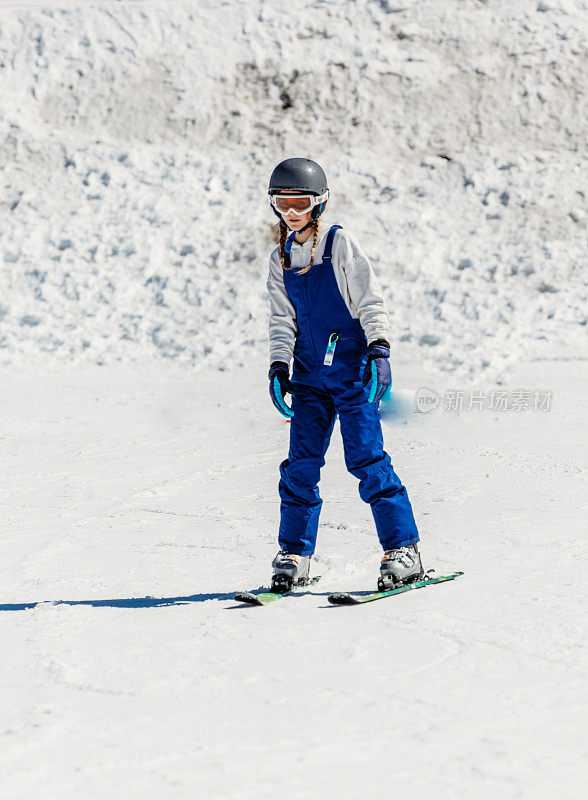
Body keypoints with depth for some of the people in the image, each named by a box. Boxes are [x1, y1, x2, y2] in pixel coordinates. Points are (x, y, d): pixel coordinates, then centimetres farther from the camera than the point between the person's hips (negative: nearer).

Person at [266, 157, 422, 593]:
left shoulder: (340, 244, -3)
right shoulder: (281, 259, 11)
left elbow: (371, 300, -5)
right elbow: (282, 320, 14)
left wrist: (378, 349, -16)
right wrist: (279, 366, 2)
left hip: (353, 369, -5)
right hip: (310, 374, 5)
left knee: (366, 457, -10)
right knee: (301, 464, 0)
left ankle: (403, 551, -5)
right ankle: (294, 556, 9)